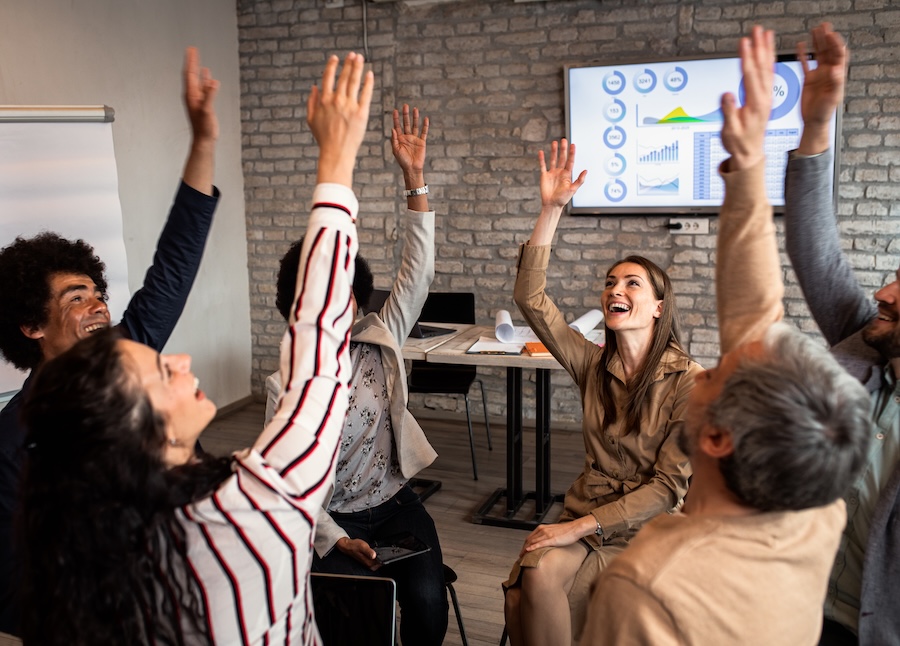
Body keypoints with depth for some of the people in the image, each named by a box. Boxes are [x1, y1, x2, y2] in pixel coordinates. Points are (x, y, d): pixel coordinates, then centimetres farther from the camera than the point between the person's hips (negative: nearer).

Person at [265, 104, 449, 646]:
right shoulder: (286, 384, -8)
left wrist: (415, 179, -15)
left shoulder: (380, 341, 0)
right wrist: (335, 540, -19)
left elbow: (417, 271, -8)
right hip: (332, 520, -2)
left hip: (397, 504, 3)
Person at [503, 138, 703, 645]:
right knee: (536, 579, -28)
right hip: (583, 516, 4)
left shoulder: (689, 382, -10)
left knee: (540, 586, -27)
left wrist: (581, 527, -17)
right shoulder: (595, 365, 4)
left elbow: (670, 485, -11)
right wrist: (552, 210, -9)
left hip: (649, 528, -4)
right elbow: (531, 299, -3)